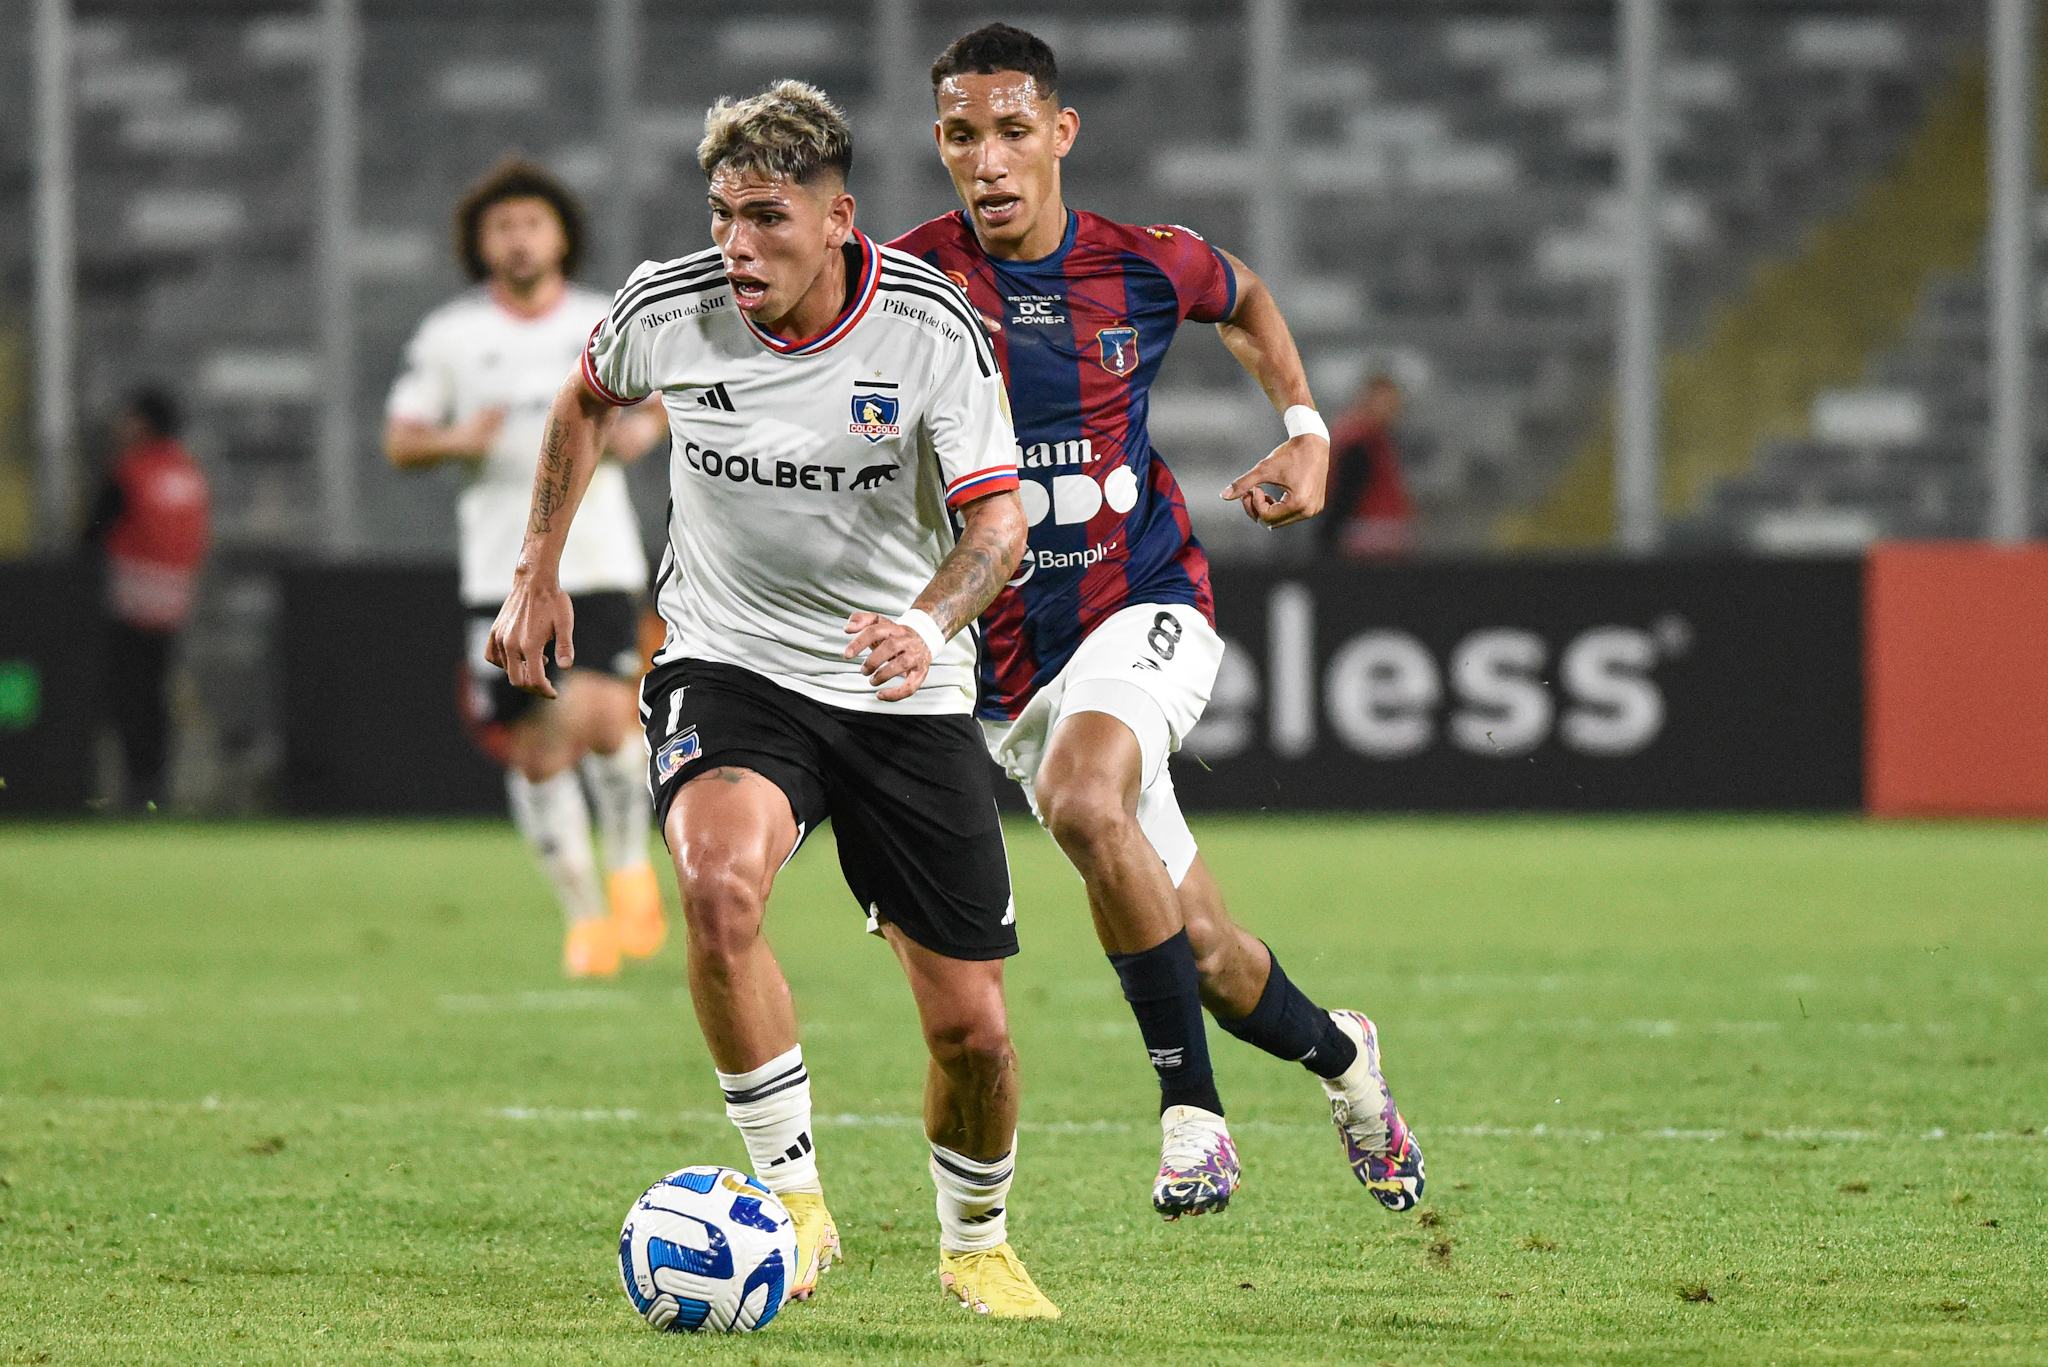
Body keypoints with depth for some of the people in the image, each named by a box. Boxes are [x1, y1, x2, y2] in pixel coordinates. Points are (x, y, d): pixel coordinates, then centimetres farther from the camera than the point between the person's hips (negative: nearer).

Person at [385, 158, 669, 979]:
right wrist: (455, 441, -15)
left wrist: (646, 427, 0)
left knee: (600, 720, -20)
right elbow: (399, 441, 6)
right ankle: (582, 912, 18)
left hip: (600, 563, -1)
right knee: (535, 752, 1)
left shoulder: (609, 326, 6)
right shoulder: (448, 337, 3)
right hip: (502, 572, 1)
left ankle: (630, 863, 7)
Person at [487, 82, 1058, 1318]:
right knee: (719, 880, -34)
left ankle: (976, 1241, 32)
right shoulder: (671, 309, -10)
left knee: (971, 1025, 0)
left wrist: (930, 623, -40)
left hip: (904, 694, 0)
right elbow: (588, 400, 14)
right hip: (727, 665, 0)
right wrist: (540, 571, 12)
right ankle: (793, 1196, -19)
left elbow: (998, 520, -19)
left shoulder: (931, 327, -16)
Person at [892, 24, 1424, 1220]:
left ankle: (1193, 1107, -26)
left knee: (1082, 796, -35)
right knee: (1209, 966, 4)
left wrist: (1307, 431, 7)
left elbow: (1246, 299, 20)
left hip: (1146, 602, -2)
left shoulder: (1143, 267, -4)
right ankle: (1340, 1053, 36)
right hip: (1005, 657, 2)